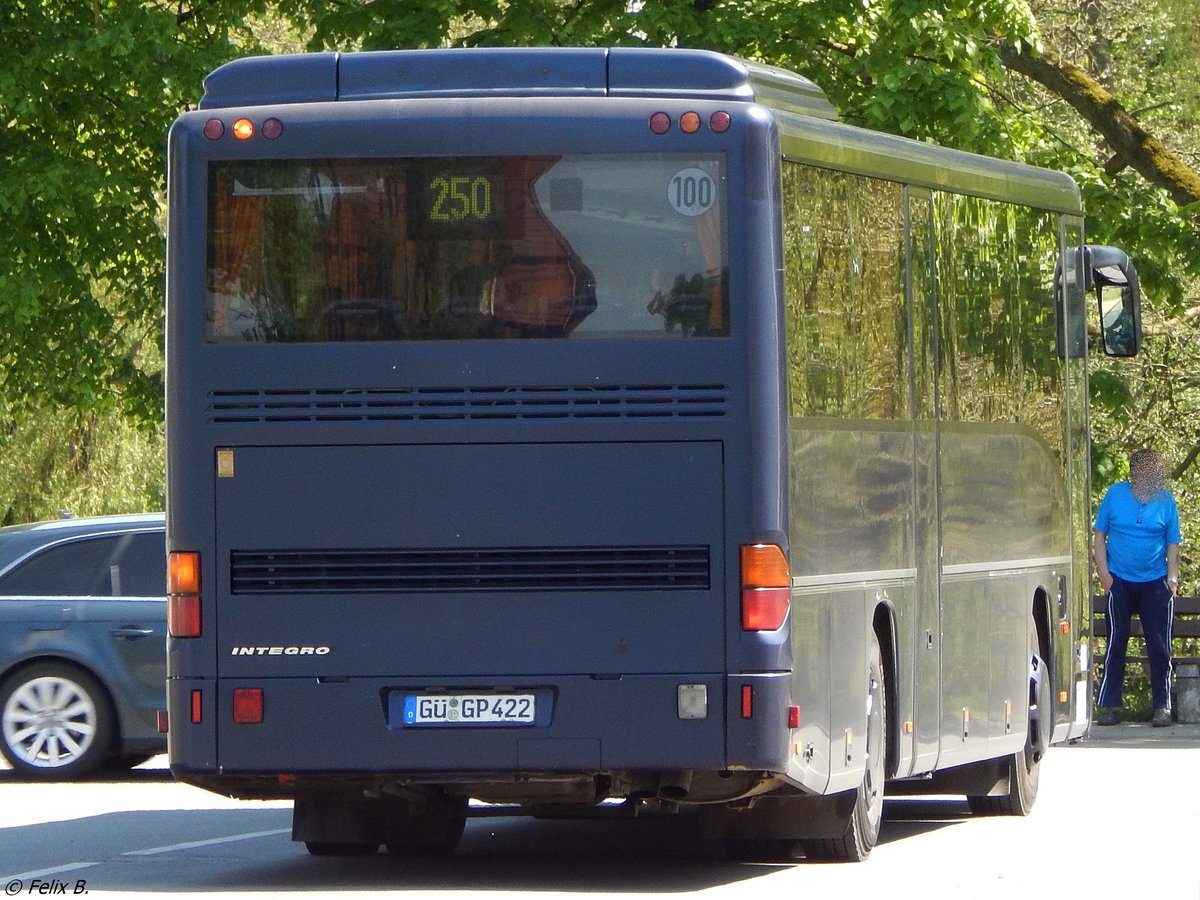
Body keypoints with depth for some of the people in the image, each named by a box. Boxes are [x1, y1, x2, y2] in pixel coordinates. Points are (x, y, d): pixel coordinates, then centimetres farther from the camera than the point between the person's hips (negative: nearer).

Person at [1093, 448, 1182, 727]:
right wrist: (1104, 572, -3)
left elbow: (1172, 544, 9)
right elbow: (1099, 535, 4)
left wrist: (1172, 578, -1)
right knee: (1115, 644, -1)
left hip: (1155, 582, 1)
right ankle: (1110, 705, 4)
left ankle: (1162, 706, 7)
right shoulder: (1115, 495, 0)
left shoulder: (1166, 502, 2)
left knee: (1159, 648, 0)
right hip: (1120, 581, -1)